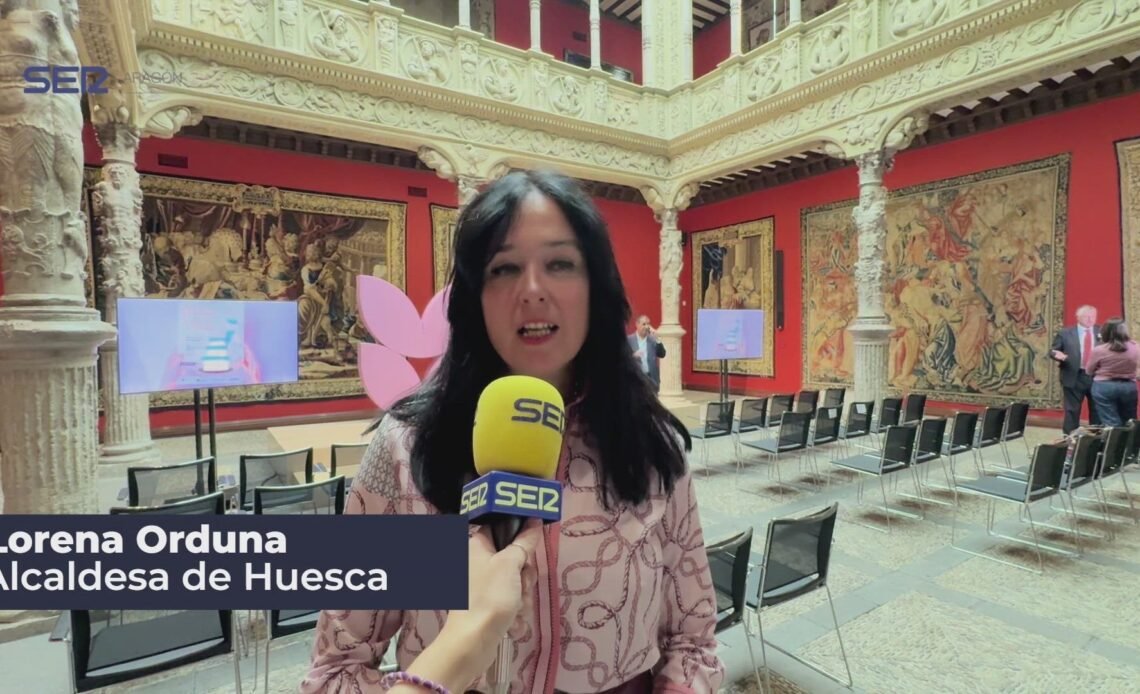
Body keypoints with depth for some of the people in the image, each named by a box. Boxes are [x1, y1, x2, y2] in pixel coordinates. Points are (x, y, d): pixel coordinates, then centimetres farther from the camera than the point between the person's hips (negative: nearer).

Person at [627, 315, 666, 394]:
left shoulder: (653, 339, 7)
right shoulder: (629, 340, 1)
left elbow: (662, 355, 1)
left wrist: (656, 339, -9)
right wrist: (633, 355, -22)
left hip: (651, 378, 2)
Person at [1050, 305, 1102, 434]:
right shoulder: (1065, 333, 0)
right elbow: (1052, 351, 2)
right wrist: (1057, 354, -20)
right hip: (1074, 378, -2)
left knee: (1098, 412, 12)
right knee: (1072, 412, 4)